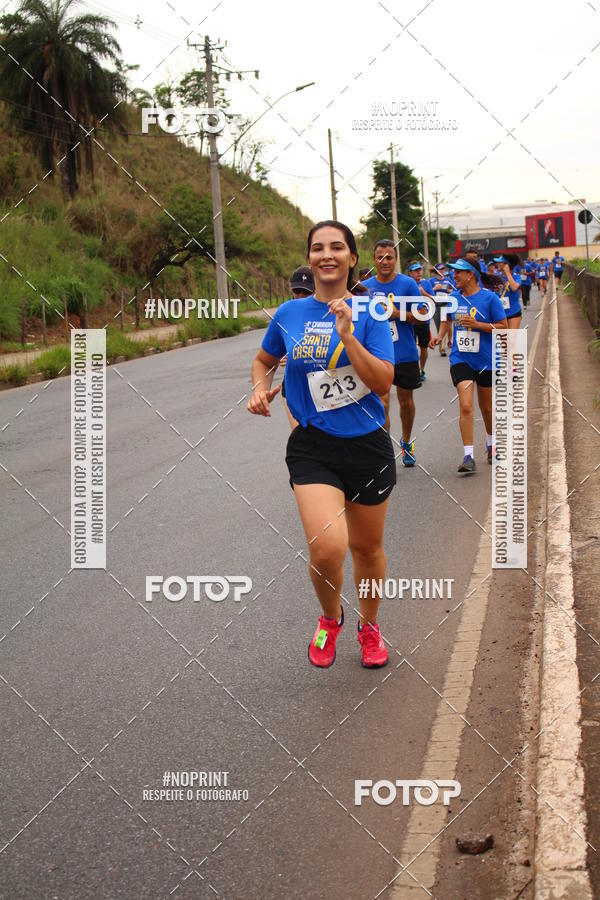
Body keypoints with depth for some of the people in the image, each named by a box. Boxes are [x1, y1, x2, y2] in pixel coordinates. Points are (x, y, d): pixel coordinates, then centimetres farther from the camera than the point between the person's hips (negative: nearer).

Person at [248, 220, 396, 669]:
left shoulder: (369, 314, -3)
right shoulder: (289, 314, 2)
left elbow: (383, 382, -13)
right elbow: (264, 361, 20)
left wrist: (346, 334, -21)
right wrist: (260, 390, 0)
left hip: (368, 446, 1)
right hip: (314, 447, -1)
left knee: (367, 547, 16)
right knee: (327, 548, -20)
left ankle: (369, 625, 44)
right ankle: (330, 617, 12)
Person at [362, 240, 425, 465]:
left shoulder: (407, 284, -5)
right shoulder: (366, 286, 2)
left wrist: (398, 314, -18)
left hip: (406, 355, 0)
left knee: (405, 401, 15)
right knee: (382, 403, -11)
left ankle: (407, 442, 38)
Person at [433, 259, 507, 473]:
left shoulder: (489, 297, -9)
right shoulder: (455, 297, 4)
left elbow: (503, 327, -9)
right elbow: (447, 317, 24)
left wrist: (477, 324, -20)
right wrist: (440, 335, 9)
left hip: (486, 361, -2)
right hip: (460, 359, 2)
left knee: (486, 407, 14)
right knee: (465, 406, -14)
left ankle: (490, 444, 41)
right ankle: (468, 456, -14)